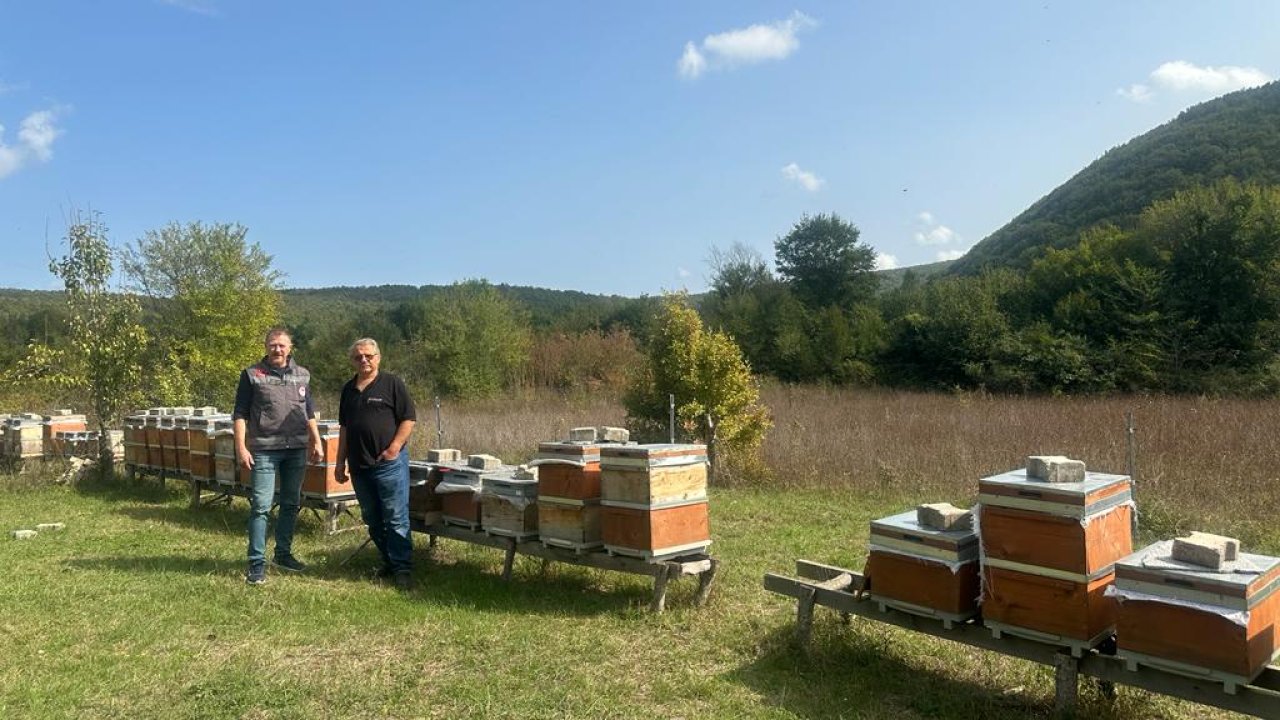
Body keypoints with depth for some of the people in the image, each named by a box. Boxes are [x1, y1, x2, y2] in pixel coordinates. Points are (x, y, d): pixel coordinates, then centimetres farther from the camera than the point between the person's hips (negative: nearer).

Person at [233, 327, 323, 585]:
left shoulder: (303, 375, 10)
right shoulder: (252, 374, -2)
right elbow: (240, 415, -3)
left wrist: (316, 442, 10)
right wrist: (241, 448, -10)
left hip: (296, 449, 4)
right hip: (264, 450, -4)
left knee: (291, 504, 12)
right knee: (261, 506, -4)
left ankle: (284, 554, 25)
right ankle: (257, 563, 3)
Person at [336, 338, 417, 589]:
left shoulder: (392, 384, -4)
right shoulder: (348, 389, 14)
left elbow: (409, 419, -8)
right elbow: (344, 427, 18)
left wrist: (394, 448, -16)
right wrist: (341, 463, 15)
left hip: (389, 463, -6)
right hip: (359, 465, 7)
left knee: (396, 519, -5)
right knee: (372, 519, 13)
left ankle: (403, 568, 1)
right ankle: (388, 562, 25)